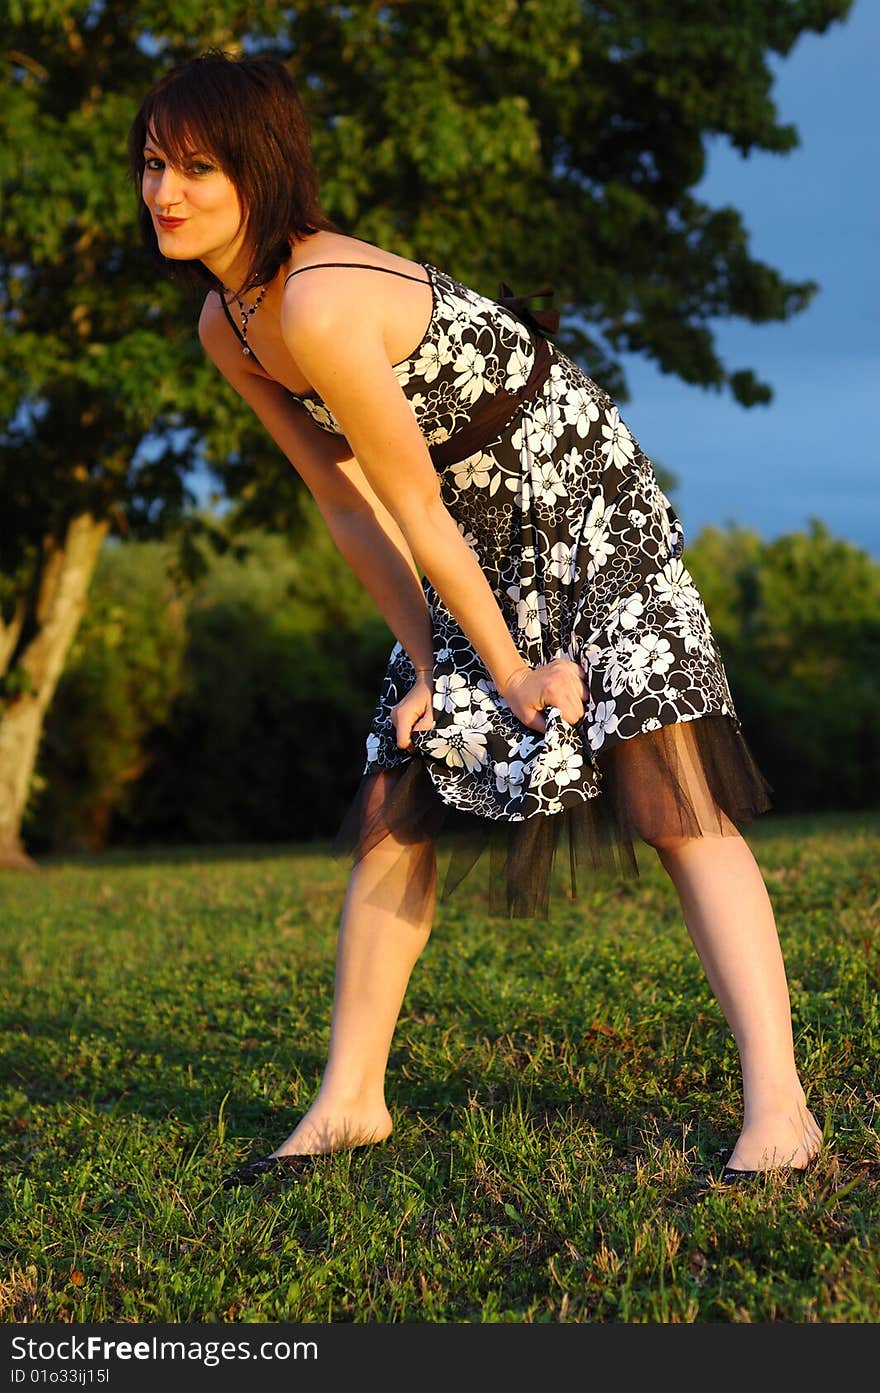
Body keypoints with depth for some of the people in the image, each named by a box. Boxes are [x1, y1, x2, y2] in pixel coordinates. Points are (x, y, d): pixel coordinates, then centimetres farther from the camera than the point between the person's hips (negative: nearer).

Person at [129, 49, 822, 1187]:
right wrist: (429, 663, -1)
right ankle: (350, 1101, 15)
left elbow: (416, 512, -23)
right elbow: (350, 509, 1)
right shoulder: (226, 328, -3)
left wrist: (510, 670, -14)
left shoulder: (320, 305, -30)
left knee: (671, 790, -16)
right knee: (392, 803, 5)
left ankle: (778, 1106, -15)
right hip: (480, 547, 8)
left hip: (589, 505, -8)